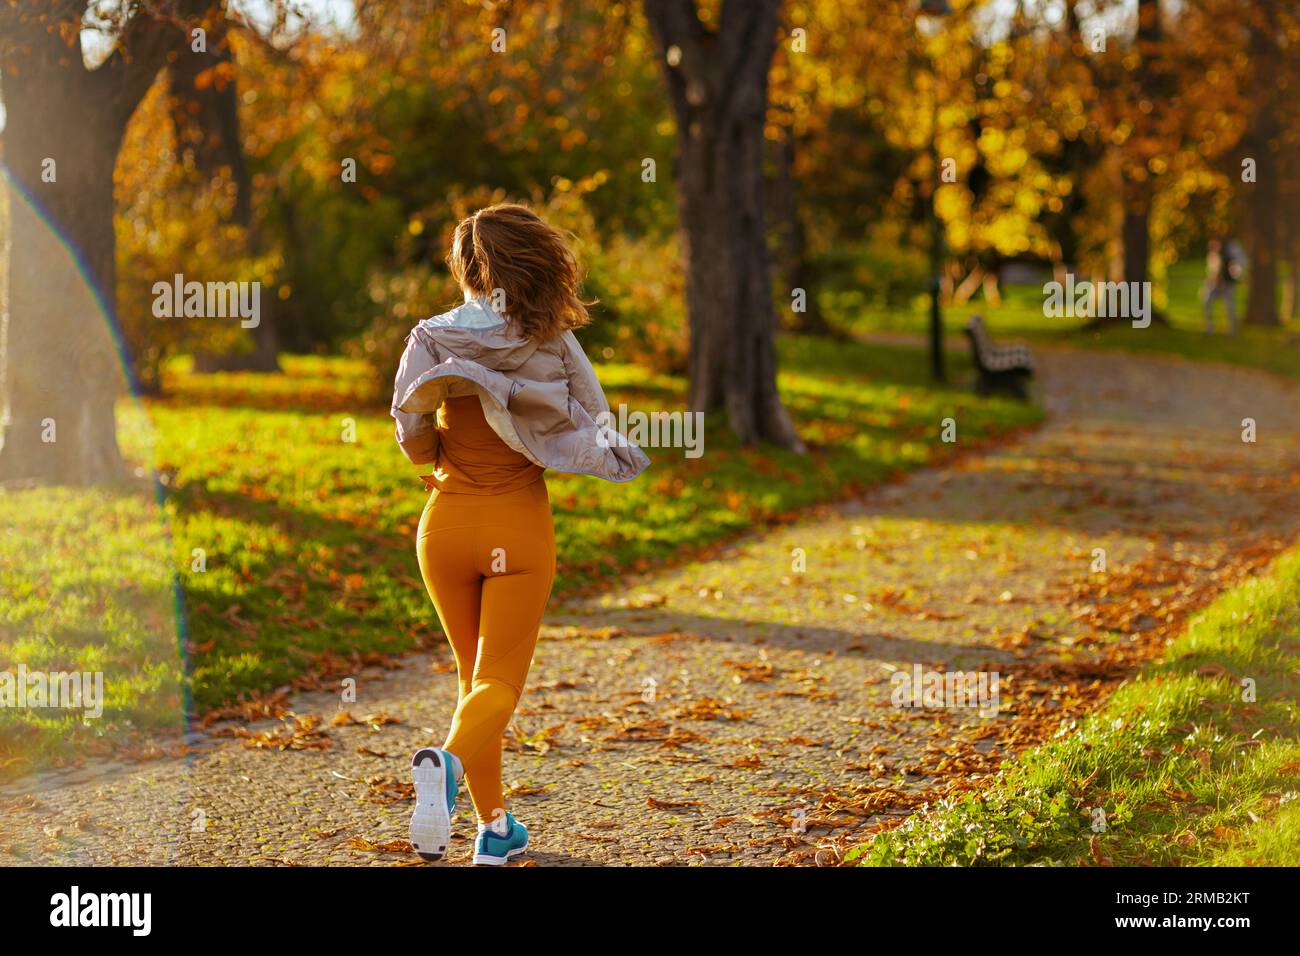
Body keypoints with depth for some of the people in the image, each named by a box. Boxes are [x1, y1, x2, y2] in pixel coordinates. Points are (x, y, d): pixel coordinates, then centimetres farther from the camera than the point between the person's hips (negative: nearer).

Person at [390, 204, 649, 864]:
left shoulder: (431, 339, -6)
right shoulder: (551, 343, -9)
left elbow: (412, 437, -5)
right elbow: (594, 432, -5)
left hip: (447, 521, 2)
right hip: (519, 526, -2)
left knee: (474, 674, 17)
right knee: (499, 681, 0)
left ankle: (494, 826, 19)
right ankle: (448, 762, -31)